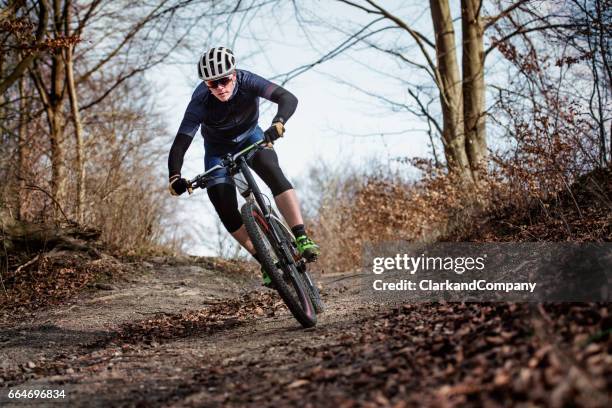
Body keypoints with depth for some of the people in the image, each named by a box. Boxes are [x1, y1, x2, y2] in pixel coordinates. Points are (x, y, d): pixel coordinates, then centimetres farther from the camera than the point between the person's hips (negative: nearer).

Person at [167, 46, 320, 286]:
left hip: (251, 137, 0)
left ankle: (302, 239, -33)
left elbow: (288, 99, -41)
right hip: (218, 149, 0)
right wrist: (175, 178, -50)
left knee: (273, 172, -32)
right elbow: (179, 145, -33)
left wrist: (277, 125, -60)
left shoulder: (247, 82, -30)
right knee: (226, 211, -13)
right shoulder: (200, 102, -31)